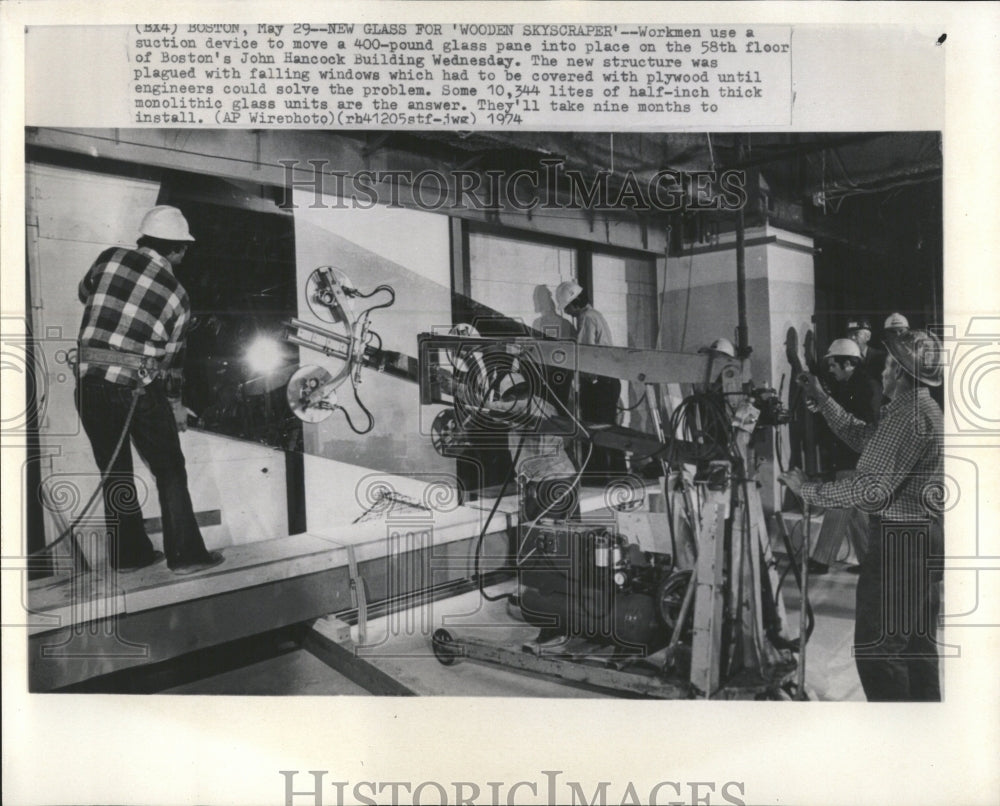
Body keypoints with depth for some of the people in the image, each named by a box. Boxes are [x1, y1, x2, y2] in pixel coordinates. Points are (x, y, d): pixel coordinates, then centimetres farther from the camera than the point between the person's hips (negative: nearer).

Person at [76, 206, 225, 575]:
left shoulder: (110, 258, 2)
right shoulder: (176, 295, -3)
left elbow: (85, 292, 21)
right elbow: (171, 356, 4)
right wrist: (175, 405, 15)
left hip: (87, 384, 4)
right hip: (139, 388, -3)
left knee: (114, 472, 15)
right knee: (169, 471, 9)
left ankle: (128, 553, 23)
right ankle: (185, 554, 11)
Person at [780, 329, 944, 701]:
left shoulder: (906, 413, -19)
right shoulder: (925, 409, 15)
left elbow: (873, 488, -23)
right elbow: (863, 437, 20)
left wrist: (809, 490, -15)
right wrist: (822, 398, 20)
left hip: (899, 540, -11)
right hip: (925, 536, 11)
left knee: (876, 646, -4)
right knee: (917, 641, 19)